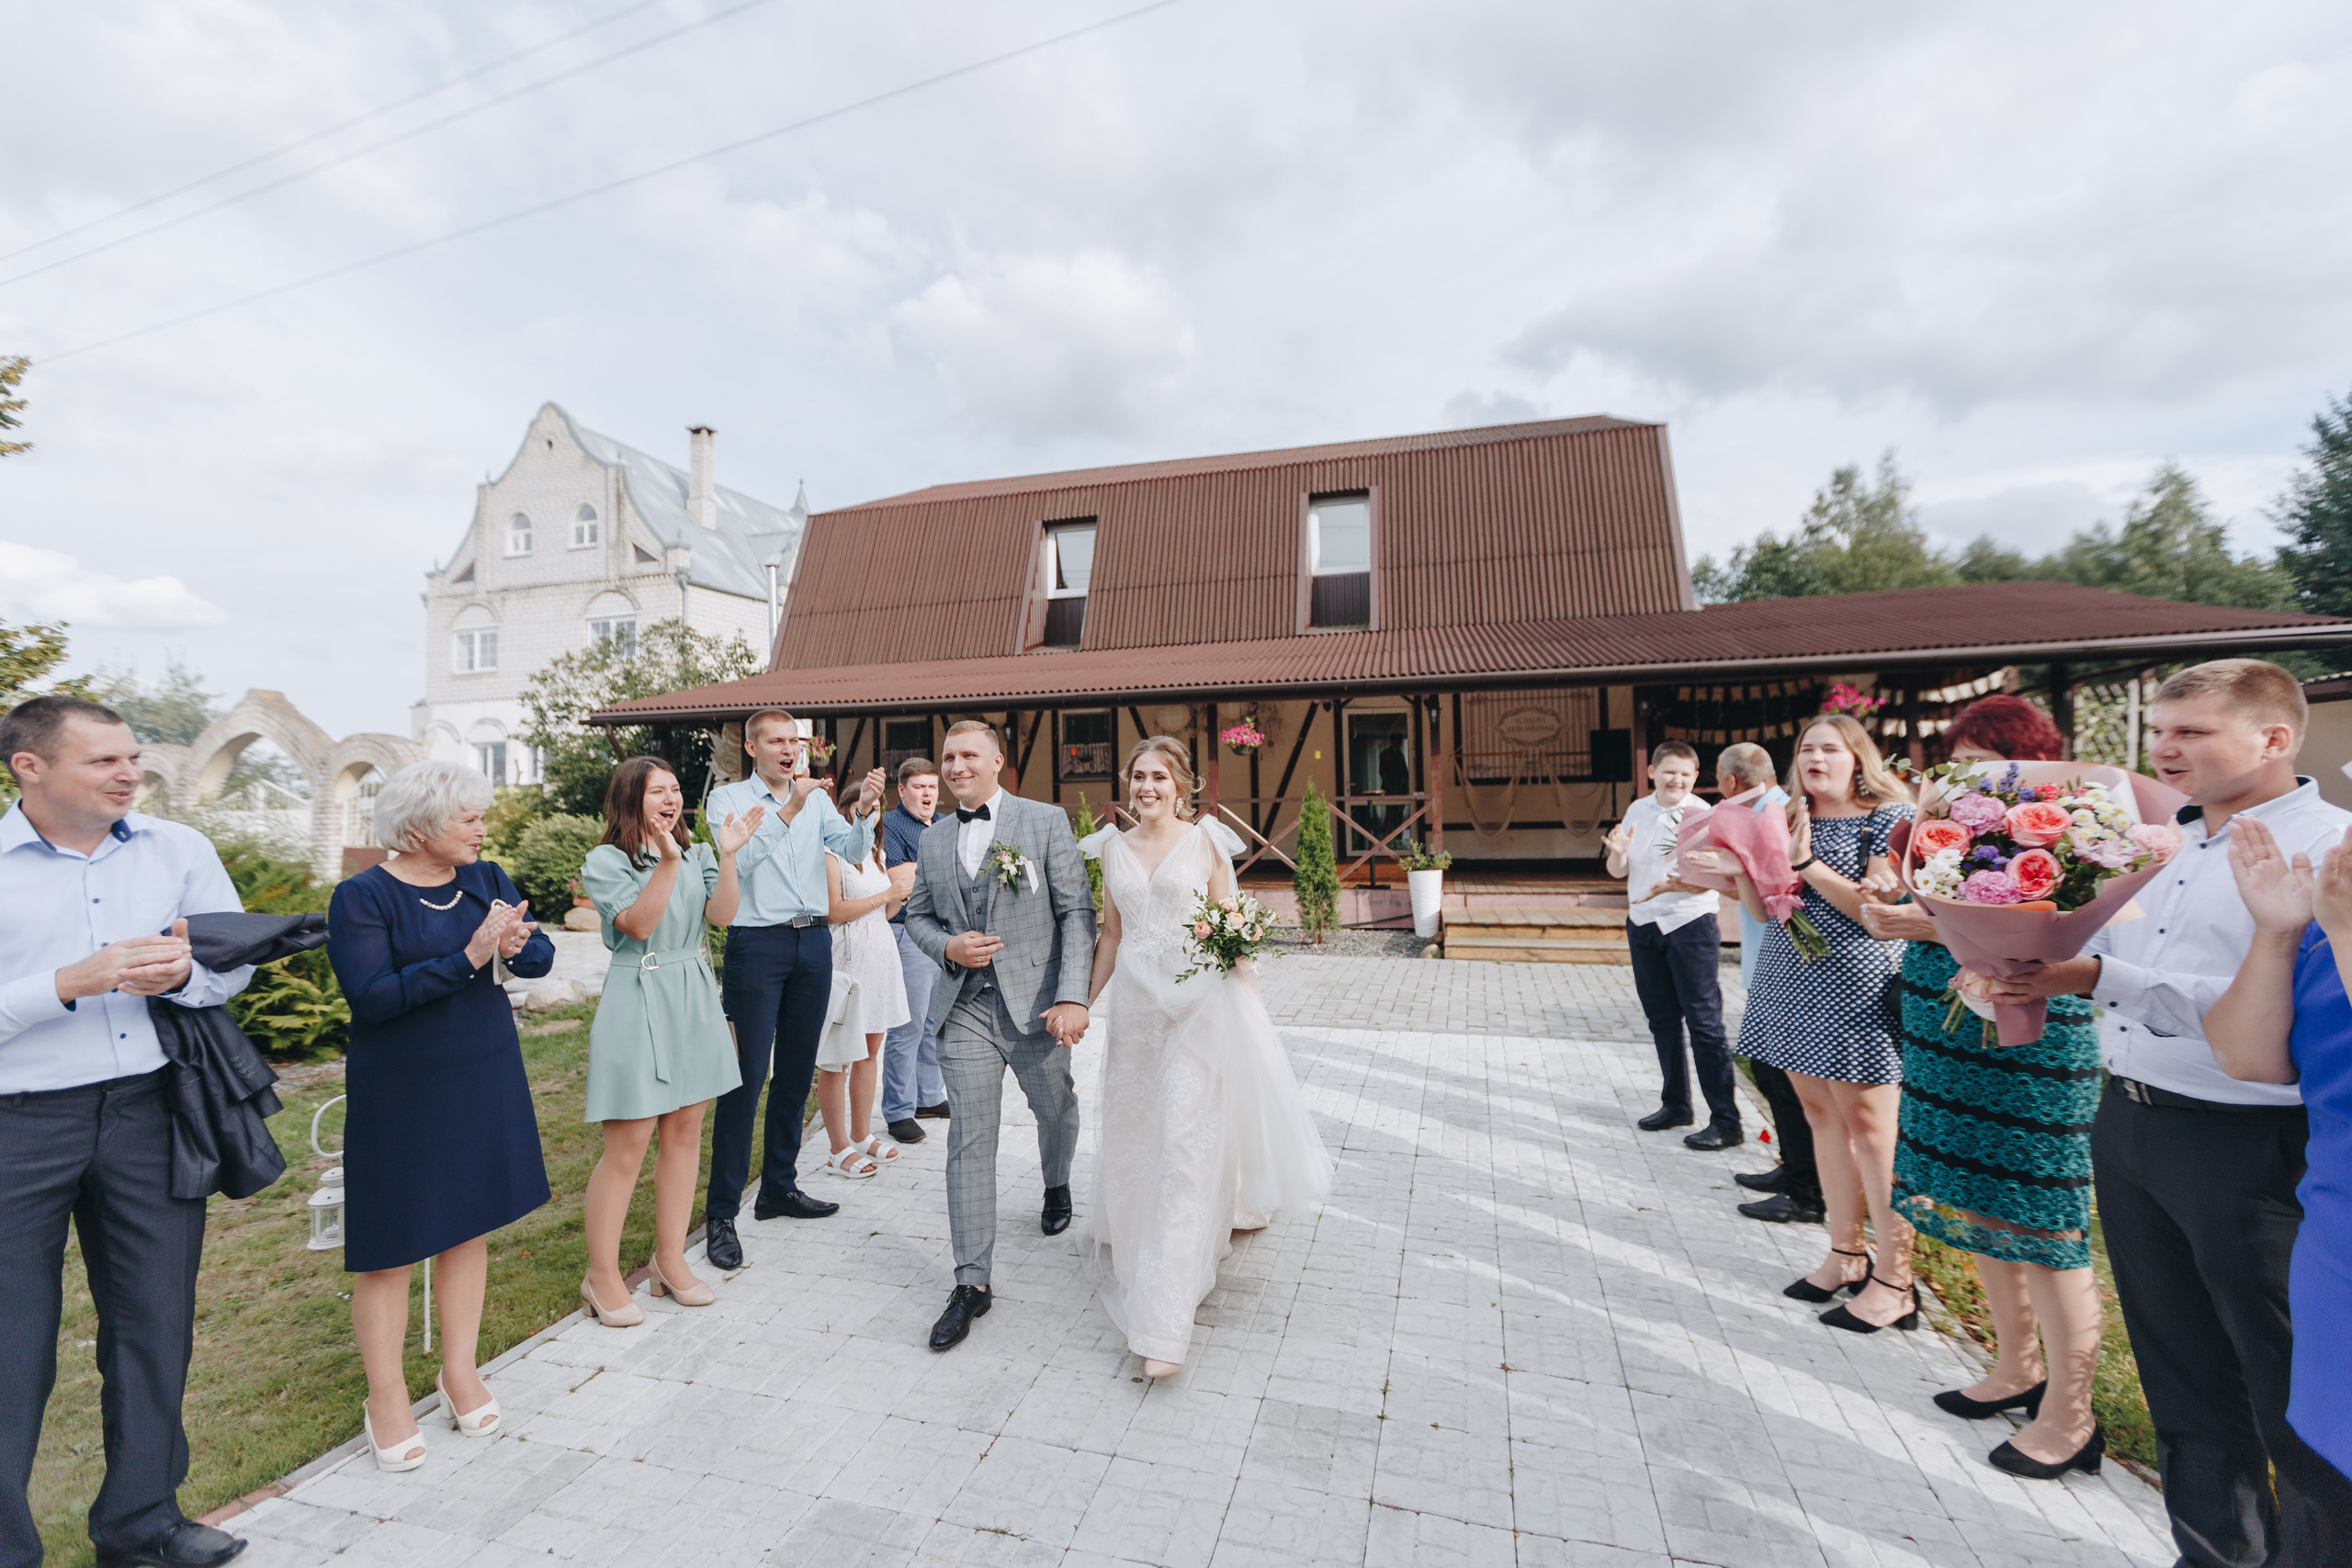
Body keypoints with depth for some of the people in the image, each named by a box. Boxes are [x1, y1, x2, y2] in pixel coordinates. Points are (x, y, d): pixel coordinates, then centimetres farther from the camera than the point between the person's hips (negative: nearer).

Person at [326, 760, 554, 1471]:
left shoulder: (486, 879, 2)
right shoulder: (362, 897, -12)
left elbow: (543, 957, -3)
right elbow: (373, 997, -21)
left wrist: (516, 946, -24)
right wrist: (469, 958, -30)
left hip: (485, 1081, 5)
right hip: (400, 1092, -4)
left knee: (470, 1225, 14)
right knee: (393, 1245, 7)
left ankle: (460, 1373, 31)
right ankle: (386, 1399, 25)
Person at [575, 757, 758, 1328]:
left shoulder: (697, 855, 9)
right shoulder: (605, 861, -4)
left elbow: (721, 914, -5)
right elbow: (638, 924, -17)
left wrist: (727, 855, -16)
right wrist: (667, 862, -26)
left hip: (693, 999, 5)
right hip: (637, 1004, -5)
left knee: (685, 1130, 11)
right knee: (628, 1143, -1)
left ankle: (670, 1260, 25)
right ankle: (603, 1276, 17)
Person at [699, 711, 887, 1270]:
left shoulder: (818, 799, 11)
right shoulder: (728, 798, 1)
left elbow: (853, 850, -1)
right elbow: (741, 859, -14)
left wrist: (864, 810, -19)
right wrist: (789, 810, -23)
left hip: (813, 942, 5)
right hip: (758, 944, -4)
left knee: (796, 1072, 13)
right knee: (747, 1077, -5)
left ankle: (780, 1187, 27)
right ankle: (721, 1213, 6)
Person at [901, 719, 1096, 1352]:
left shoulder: (1046, 821, -6)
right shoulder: (932, 840, 8)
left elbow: (1078, 911, -9)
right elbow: (916, 914, 16)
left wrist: (1073, 996, -17)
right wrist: (947, 946, -7)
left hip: (1036, 1003, -2)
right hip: (965, 1008, 2)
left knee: (1056, 1108, 20)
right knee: (969, 1140, 1)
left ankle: (1056, 1186, 53)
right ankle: (972, 1282, 12)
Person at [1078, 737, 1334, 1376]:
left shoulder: (1205, 842, -4)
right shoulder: (1114, 848, 7)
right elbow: (1111, 936, 13)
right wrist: (1082, 1000, 11)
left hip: (1196, 1005, -4)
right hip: (1136, 1006, 5)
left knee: (1184, 1144, -6)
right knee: (1133, 1134, 18)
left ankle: (1164, 1321, 0)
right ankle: (1132, 1232, 50)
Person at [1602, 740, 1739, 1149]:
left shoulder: (1702, 814, -9)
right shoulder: (1637, 810, 8)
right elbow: (1618, 871, 11)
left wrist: (1676, 884, -36)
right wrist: (1617, 852, -11)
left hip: (1690, 924, -6)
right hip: (1643, 922, 6)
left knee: (1704, 1021, -5)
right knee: (1661, 1019, 15)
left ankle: (1726, 1121, 5)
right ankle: (1676, 1104, 30)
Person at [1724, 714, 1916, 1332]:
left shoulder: (1890, 816, -5)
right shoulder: (1789, 818, 13)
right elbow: (1761, 909, 10)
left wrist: (1806, 862, -18)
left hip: (1856, 990, -6)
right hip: (1793, 981, 7)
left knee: (1870, 1126, -1)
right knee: (1822, 1117, 13)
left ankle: (1894, 1281, 11)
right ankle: (1845, 1256, 26)